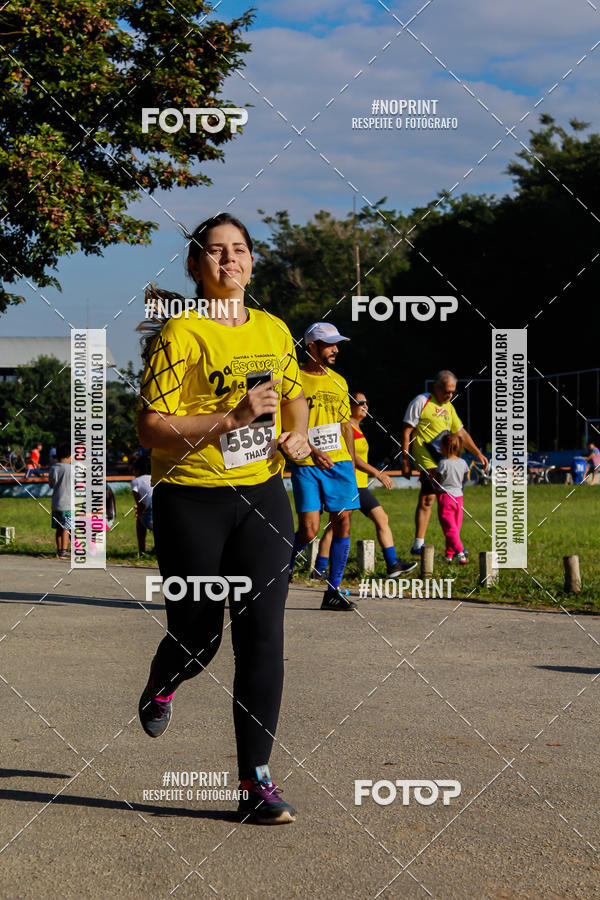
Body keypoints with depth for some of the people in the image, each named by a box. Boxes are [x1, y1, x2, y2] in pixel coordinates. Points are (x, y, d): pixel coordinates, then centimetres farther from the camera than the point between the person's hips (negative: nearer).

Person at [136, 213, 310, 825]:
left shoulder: (273, 331, 9)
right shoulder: (179, 334, -9)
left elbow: (293, 393, 27)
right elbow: (150, 429, -14)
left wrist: (298, 431, 5)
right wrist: (231, 417, -23)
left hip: (262, 497, 4)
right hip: (191, 503, -4)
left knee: (263, 634, -5)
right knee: (197, 637, 6)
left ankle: (256, 781, 1)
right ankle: (160, 687, 45)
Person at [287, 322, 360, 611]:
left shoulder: (338, 382, 14)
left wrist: (351, 463, 14)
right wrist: (311, 451, -20)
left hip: (339, 461, 5)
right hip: (305, 465, -5)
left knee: (343, 522, -2)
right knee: (309, 529, -10)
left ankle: (333, 590, 5)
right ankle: (285, 567, 19)